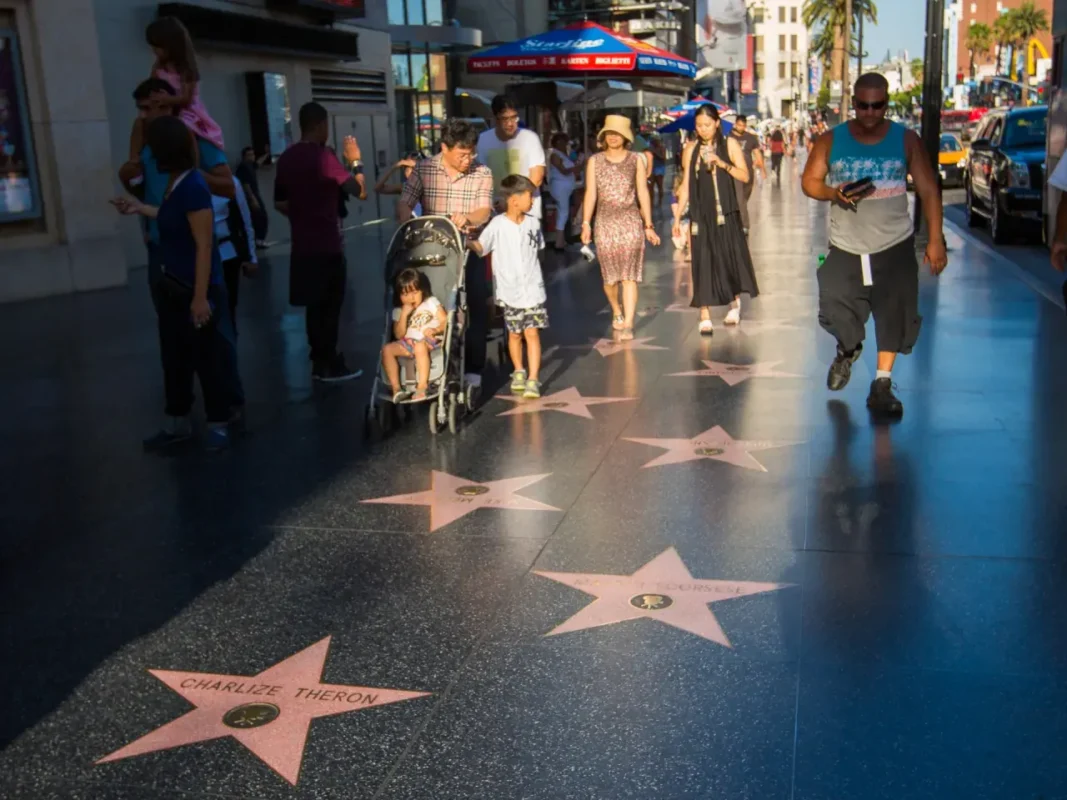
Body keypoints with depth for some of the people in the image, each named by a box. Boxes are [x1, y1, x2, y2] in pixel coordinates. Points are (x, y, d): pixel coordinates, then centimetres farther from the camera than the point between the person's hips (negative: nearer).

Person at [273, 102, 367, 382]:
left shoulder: (286, 158, 6)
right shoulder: (323, 156, -16)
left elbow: (280, 203, 14)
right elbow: (361, 192, -16)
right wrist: (355, 161, -3)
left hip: (302, 245, 7)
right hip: (327, 245, -7)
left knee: (315, 305, 14)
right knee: (330, 305, 2)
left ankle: (320, 360, 21)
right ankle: (329, 364, 7)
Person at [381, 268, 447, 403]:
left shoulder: (431, 303, 3)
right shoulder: (398, 311, 10)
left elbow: (446, 322, -5)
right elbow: (399, 335, 0)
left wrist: (435, 330, -27)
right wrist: (404, 315, -11)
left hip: (430, 341, -4)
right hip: (409, 343, 5)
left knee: (420, 346, -39)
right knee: (387, 349, -19)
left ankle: (422, 387, -37)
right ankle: (396, 388, -25)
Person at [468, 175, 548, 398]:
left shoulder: (533, 222, 3)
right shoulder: (498, 224, -9)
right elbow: (481, 245, -15)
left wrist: (532, 275, 11)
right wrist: (466, 242, -36)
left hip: (533, 289, 1)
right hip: (509, 290, -1)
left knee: (532, 332, -5)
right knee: (514, 334, 12)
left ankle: (533, 379, -3)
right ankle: (518, 372, 32)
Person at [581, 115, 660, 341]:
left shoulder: (636, 160, 4)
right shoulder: (595, 161, 5)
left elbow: (643, 193, 4)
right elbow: (590, 193, 3)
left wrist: (649, 225, 3)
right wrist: (586, 224, -5)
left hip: (631, 222, -1)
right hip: (605, 222, 1)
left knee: (629, 276, -8)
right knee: (610, 275, 8)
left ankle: (627, 324, -9)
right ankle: (616, 312, 35)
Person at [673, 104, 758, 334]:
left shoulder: (730, 144, 2)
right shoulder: (691, 149, 5)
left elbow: (745, 176, -4)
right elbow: (686, 185, 8)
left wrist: (722, 163, -17)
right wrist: (677, 217, 4)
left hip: (725, 212, 0)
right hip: (700, 213, 0)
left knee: (730, 257, 6)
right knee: (703, 262, -3)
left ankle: (735, 301, 31)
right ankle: (705, 316, -2)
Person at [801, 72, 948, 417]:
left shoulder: (906, 140, 0)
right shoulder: (831, 141, 0)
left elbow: (928, 190, 1)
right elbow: (809, 181, 3)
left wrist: (935, 240, -5)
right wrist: (833, 193, -19)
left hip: (895, 246, 0)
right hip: (845, 247, 0)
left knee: (894, 315, -3)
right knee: (835, 310, -2)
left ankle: (882, 384, 10)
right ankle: (848, 349, 34)